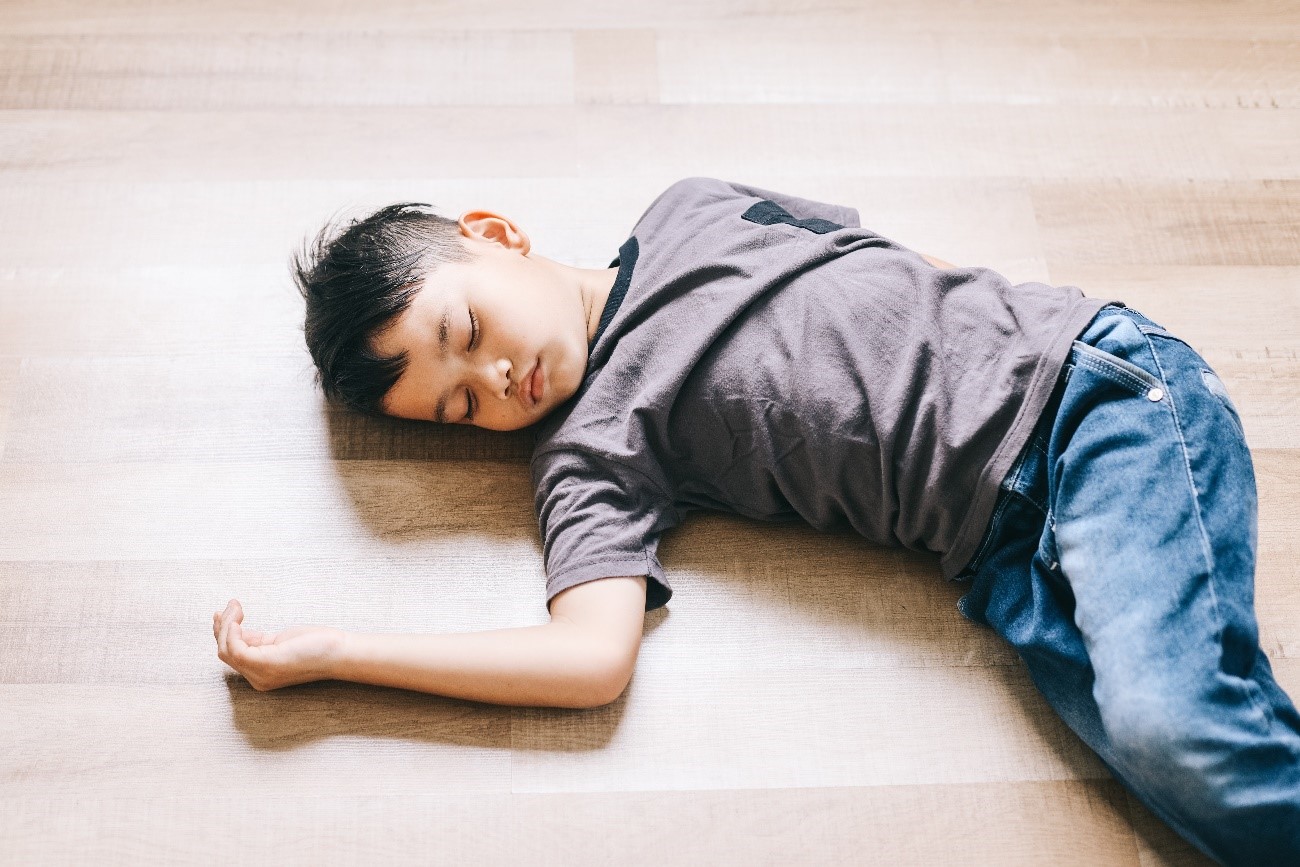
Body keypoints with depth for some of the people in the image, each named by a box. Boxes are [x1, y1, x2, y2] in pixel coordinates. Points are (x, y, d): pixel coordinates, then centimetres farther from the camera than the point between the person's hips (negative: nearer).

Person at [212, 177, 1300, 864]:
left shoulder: (694, 210, 11)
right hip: (1004, 547, 1)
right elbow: (593, 657, -11)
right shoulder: (591, 454, 5)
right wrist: (329, 652, -10)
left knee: (1171, 722, -26)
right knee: (1161, 752, -27)